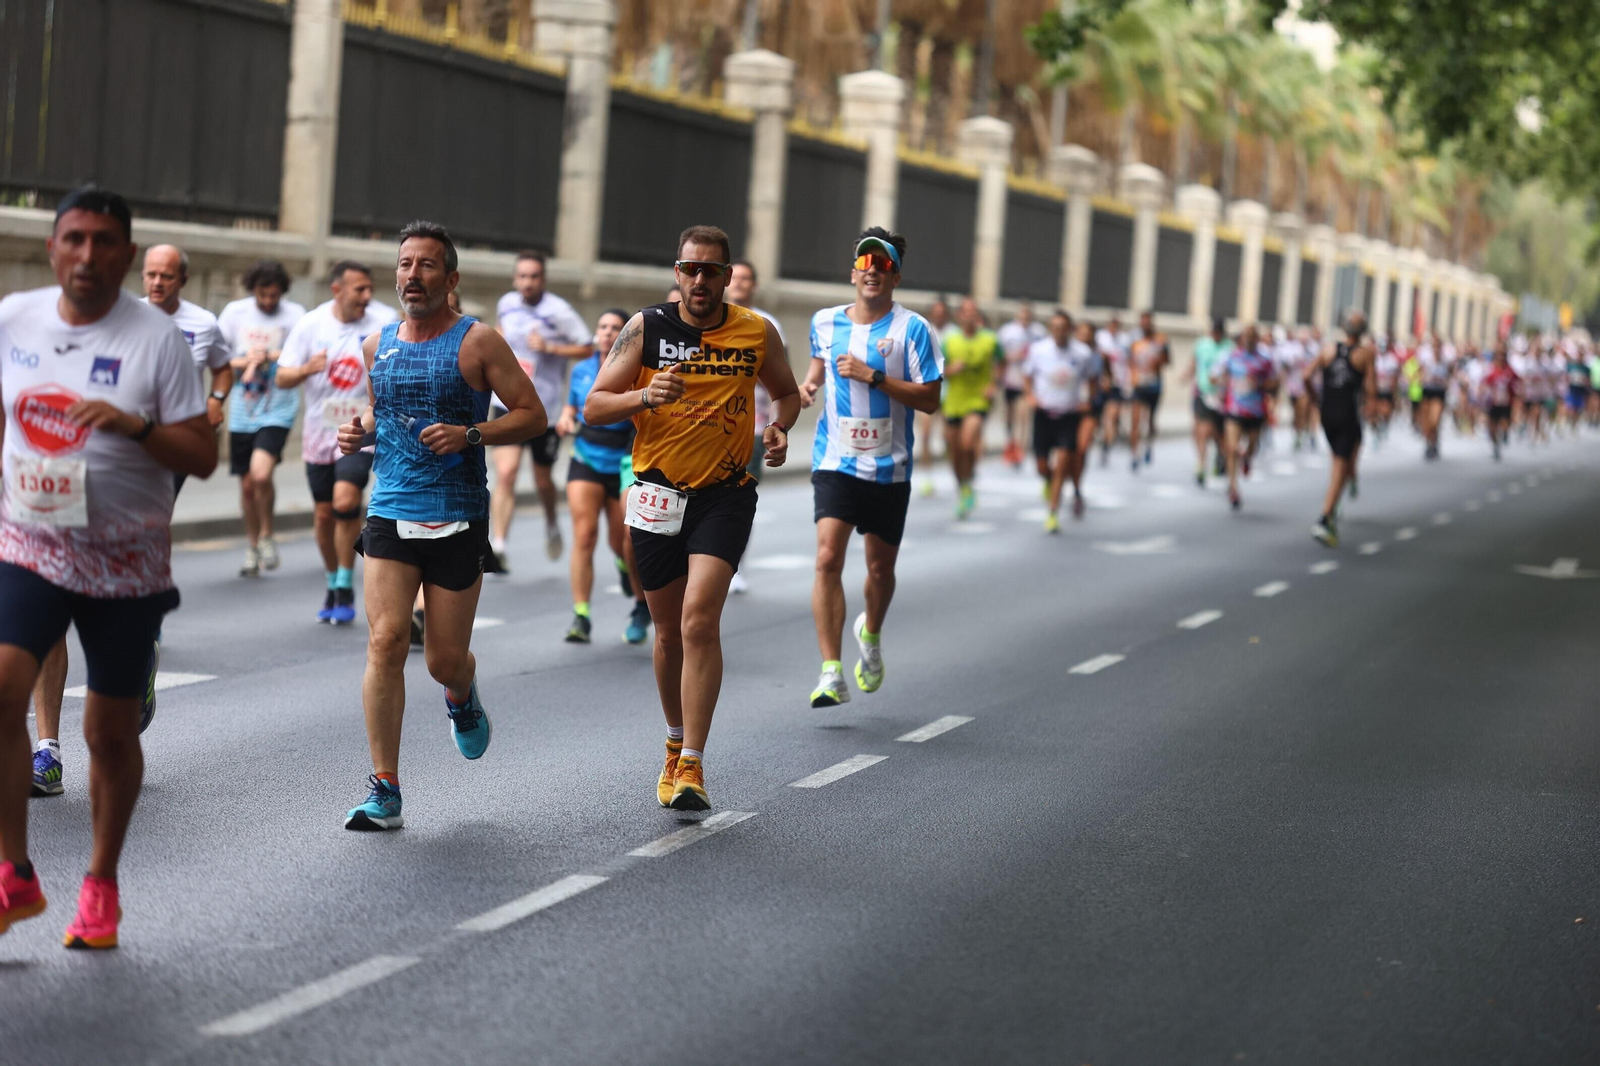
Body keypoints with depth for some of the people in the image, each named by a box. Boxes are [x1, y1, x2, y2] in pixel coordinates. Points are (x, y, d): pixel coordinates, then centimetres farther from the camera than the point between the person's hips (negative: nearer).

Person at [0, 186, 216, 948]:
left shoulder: (155, 338, -8)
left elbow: (203, 457, -9)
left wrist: (132, 424, -24)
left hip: (126, 562, -1)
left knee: (111, 731, 6)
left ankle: (101, 885, 26)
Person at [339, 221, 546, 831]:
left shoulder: (478, 342, -4)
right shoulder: (377, 345, 9)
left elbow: (533, 416, -3)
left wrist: (470, 434, -17)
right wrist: (360, 432, 4)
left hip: (457, 520, -3)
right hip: (390, 513, 3)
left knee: (445, 659, 4)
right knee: (385, 642, -12)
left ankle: (462, 699, 45)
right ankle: (384, 793, -8)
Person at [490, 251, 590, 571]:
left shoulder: (559, 312, -12)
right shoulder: (507, 303, 3)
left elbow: (586, 348, -10)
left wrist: (549, 347, -20)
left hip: (546, 408, -2)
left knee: (542, 481, 12)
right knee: (505, 473, -14)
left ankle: (552, 525, 44)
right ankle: (497, 546, -17)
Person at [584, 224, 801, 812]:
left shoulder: (757, 333, 0)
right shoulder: (645, 328, -2)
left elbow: (787, 392, 19)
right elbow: (594, 408, -3)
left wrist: (779, 427, -3)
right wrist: (646, 396, -22)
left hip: (725, 495, -1)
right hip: (658, 493, 2)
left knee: (700, 620, -18)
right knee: (669, 630, 12)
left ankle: (693, 766, -17)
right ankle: (676, 746, 34)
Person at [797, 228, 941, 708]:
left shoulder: (912, 329, -7)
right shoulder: (825, 322, 5)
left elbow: (930, 399, -10)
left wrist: (873, 377, -18)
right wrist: (809, 383, 4)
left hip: (889, 469, -1)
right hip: (835, 462, 1)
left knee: (881, 568, 11)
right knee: (828, 559, -16)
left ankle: (871, 636, 44)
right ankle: (831, 675, -15)